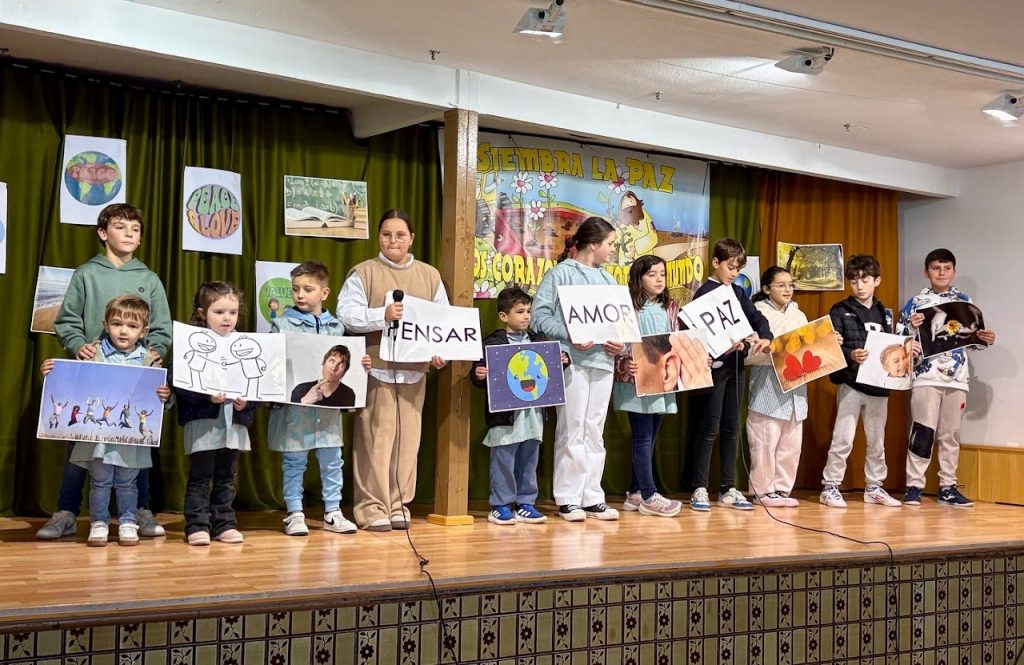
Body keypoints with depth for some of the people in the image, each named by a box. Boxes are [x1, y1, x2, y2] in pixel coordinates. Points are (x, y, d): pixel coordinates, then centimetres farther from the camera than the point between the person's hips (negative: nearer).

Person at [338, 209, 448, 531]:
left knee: (408, 438, 5)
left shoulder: (430, 276, 13)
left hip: (414, 371, 4)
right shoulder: (363, 273, 2)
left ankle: (398, 505, 15)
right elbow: (347, 314, -8)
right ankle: (371, 507, 3)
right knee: (375, 439, -5)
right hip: (376, 369, -3)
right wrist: (383, 315, -20)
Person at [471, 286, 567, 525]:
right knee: (503, 461, 0)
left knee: (528, 462, 12)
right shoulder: (492, 343, -6)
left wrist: (562, 361, 2)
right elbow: (480, 373, -9)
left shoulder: (538, 341, 14)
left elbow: (549, 371, 20)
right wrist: (478, 375, -30)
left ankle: (525, 504, 21)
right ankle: (500, 506, 10)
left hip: (533, 413, 6)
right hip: (505, 415, -6)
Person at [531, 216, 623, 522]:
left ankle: (592, 497, 16)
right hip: (572, 361, -6)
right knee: (572, 431, -3)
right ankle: (567, 499, 5)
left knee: (595, 432, 10)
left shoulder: (607, 279, 17)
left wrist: (619, 342, -2)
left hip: (602, 361, 6)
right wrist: (569, 336, -19)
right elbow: (540, 315, -9)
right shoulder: (561, 273, -2)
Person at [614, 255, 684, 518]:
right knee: (643, 439, -4)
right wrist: (626, 364, -26)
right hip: (636, 383, -7)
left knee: (649, 439, 10)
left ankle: (635, 494, 18)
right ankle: (649, 497, 1)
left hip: (661, 382, 7)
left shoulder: (670, 309, 13)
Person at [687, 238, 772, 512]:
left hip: (734, 366, 7)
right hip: (713, 366, -7)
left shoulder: (738, 293, 15)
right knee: (709, 429, -4)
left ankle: (728, 489, 15)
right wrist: (726, 345, -28)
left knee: (731, 428, 9)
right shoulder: (705, 292, -6)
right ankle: (699, 489, 2)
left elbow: (757, 318, 7)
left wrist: (765, 337, -14)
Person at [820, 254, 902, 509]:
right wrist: (851, 355, -28)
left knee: (877, 440, 12)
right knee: (843, 438, -5)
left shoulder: (884, 313, 14)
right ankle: (830, 486, 3)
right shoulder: (840, 311, -1)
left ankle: (874, 487, 24)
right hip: (851, 383, -5)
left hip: (879, 385, 5)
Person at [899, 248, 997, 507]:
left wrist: (986, 339, -7)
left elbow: (973, 338, 14)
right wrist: (911, 327, -21)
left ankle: (948, 487, 14)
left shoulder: (964, 301, 11)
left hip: (957, 377, 3)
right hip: (926, 376, -3)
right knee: (923, 431, -7)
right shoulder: (916, 302, 3)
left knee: (952, 434, 7)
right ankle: (914, 486, -1)